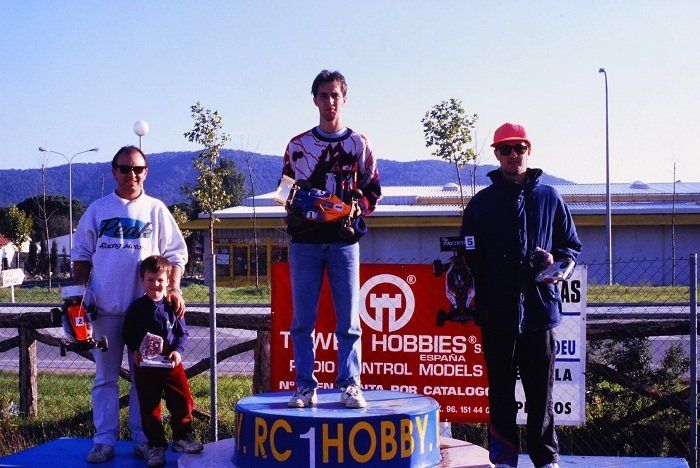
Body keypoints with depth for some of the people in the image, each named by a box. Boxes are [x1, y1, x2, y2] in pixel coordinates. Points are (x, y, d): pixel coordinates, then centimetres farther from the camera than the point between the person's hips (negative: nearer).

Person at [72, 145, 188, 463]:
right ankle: (104, 440, 11)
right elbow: (81, 255, 12)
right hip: (105, 307, 1)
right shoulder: (98, 209, 8)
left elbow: (175, 254, 6)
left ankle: (143, 438, 13)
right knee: (105, 377, 5)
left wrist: (173, 288, -7)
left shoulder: (156, 210, 6)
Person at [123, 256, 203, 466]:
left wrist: (178, 350, -10)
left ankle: (181, 437, 14)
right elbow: (128, 334, 6)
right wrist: (134, 350, -11)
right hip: (144, 364, 0)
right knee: (149, 405, 5)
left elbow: (183, 333, 6)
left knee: (183, 399, -4)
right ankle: (156, 445, 16)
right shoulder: (136, 307, 1)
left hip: (171, 362, 0)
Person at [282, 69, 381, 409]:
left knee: (348, 319, 0)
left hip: (344, 240, -1)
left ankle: (349, 385, 5)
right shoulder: (297, 145, 10)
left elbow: (373, 189, 9)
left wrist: (357, 209, -10)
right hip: (305, 241, 1)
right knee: (302, 320, 1)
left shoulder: (359, 144, 8)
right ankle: (305, 386, 7)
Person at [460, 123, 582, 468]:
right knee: (501, 389, 7)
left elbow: (573, 246, 16)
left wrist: (555, 259, -5)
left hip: (540, 308, 0)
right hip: (497, 313, 0)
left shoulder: (549, 198, 9)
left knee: (541, 390, 5)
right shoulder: (481, 203, 6)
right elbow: (468, 257, 6)